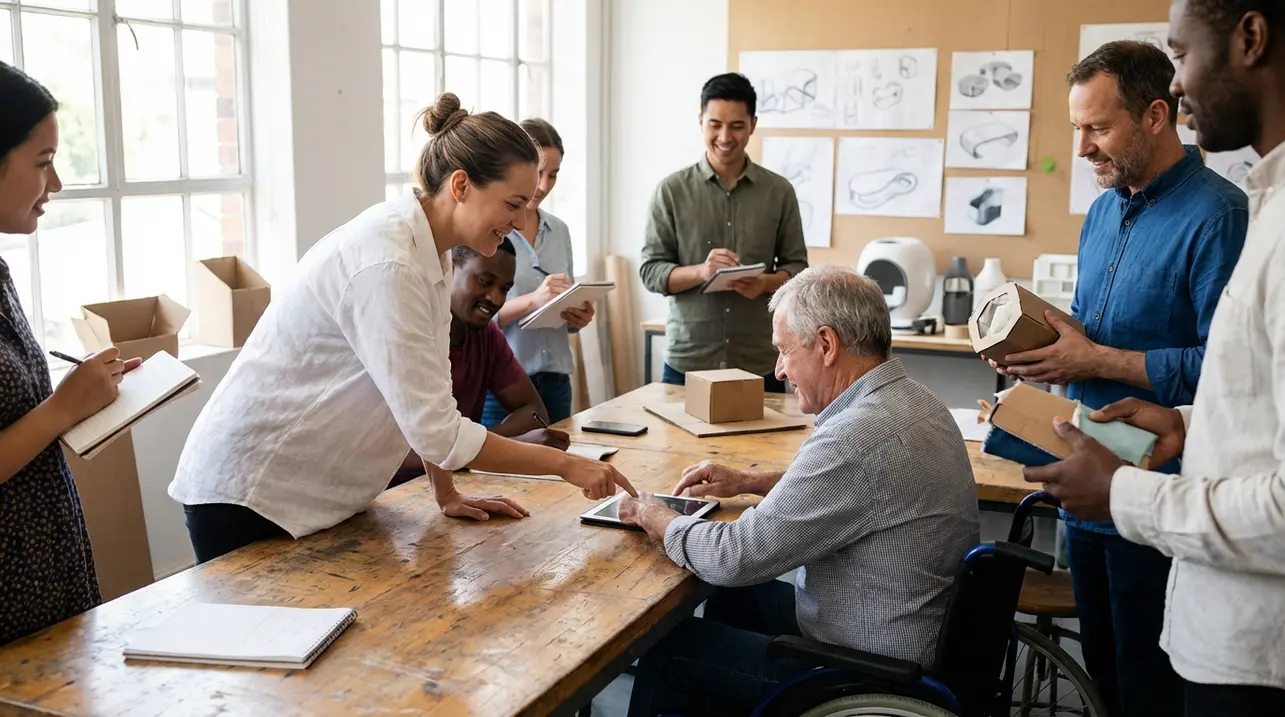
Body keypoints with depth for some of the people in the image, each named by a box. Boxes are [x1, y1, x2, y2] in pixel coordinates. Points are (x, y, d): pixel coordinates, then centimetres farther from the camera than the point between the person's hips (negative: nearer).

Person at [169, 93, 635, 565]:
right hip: (250, 496, -9)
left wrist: (447, 494, 4)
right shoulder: (386, 263, -28)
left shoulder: (430, 251, 1)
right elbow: (435, 432, -27)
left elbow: (427, 401, 8)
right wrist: (565, 465, -20)